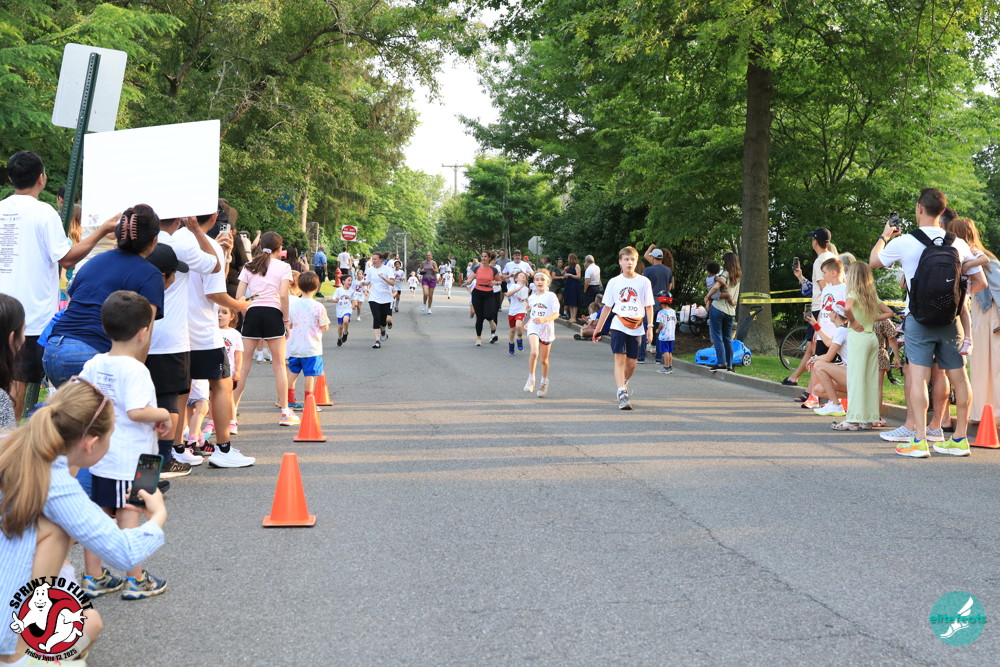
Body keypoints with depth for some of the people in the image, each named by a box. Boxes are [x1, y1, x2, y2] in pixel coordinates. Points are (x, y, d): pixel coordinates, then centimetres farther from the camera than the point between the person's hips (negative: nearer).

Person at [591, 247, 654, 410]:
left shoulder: (644, 282, 3)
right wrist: (598, 328, 12)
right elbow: (607, 307, 11)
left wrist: (650, 327, -5)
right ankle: (622, 394, -20)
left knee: (631, 363, 7)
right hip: (618, 326, -1)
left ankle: (623, 383, 36)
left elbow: (649, 306, 5)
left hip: (636, 328, 1)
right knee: (619, 359, -14)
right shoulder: (614, 282, 4)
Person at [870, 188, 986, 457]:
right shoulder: (959, 244, 3)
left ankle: (919, 440, -9)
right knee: (958, 377, 9)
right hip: (949, 319, 3)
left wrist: (884, 236, 26)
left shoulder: (904, 242, -7)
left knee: (918, 376, -4)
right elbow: (980, 282, 9)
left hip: (919, 317, -3)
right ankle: (960, 438, 15)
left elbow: (874, 261, 11)